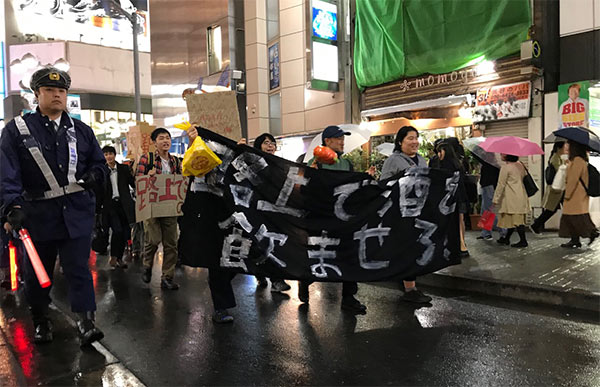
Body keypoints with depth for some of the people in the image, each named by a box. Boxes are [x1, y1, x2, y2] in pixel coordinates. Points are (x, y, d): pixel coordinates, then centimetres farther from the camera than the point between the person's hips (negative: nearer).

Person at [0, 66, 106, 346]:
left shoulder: (81, 130, 10)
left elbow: (99, 162, 18)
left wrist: (93, 176, -5)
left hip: (77, 211, 1)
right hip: (38, 214, 0)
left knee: (78, 266, -3)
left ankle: (86, 322, -1)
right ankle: (40, 321, 31)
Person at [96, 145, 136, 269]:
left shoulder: (124, 168, 9)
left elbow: (133, 183, 7)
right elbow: (99, 192, 6)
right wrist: (98, 209, 4)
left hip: (124, 205, 2)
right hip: (110, 205, -2)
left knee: (126, 232, 2)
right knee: (117, 230, -18)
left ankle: (119, 258, 19)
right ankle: (113, 257, 1)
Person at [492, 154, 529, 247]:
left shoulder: (505, 168, -12)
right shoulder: (520, 165, 12)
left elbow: (501, 184, -11)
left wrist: (495, 199, -6)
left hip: (512, 198, -9)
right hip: (522, 197, 9)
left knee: (516, 219, -4)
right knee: (513, 219, 13)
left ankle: (523, 241, -3)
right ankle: (506, 239, 22)